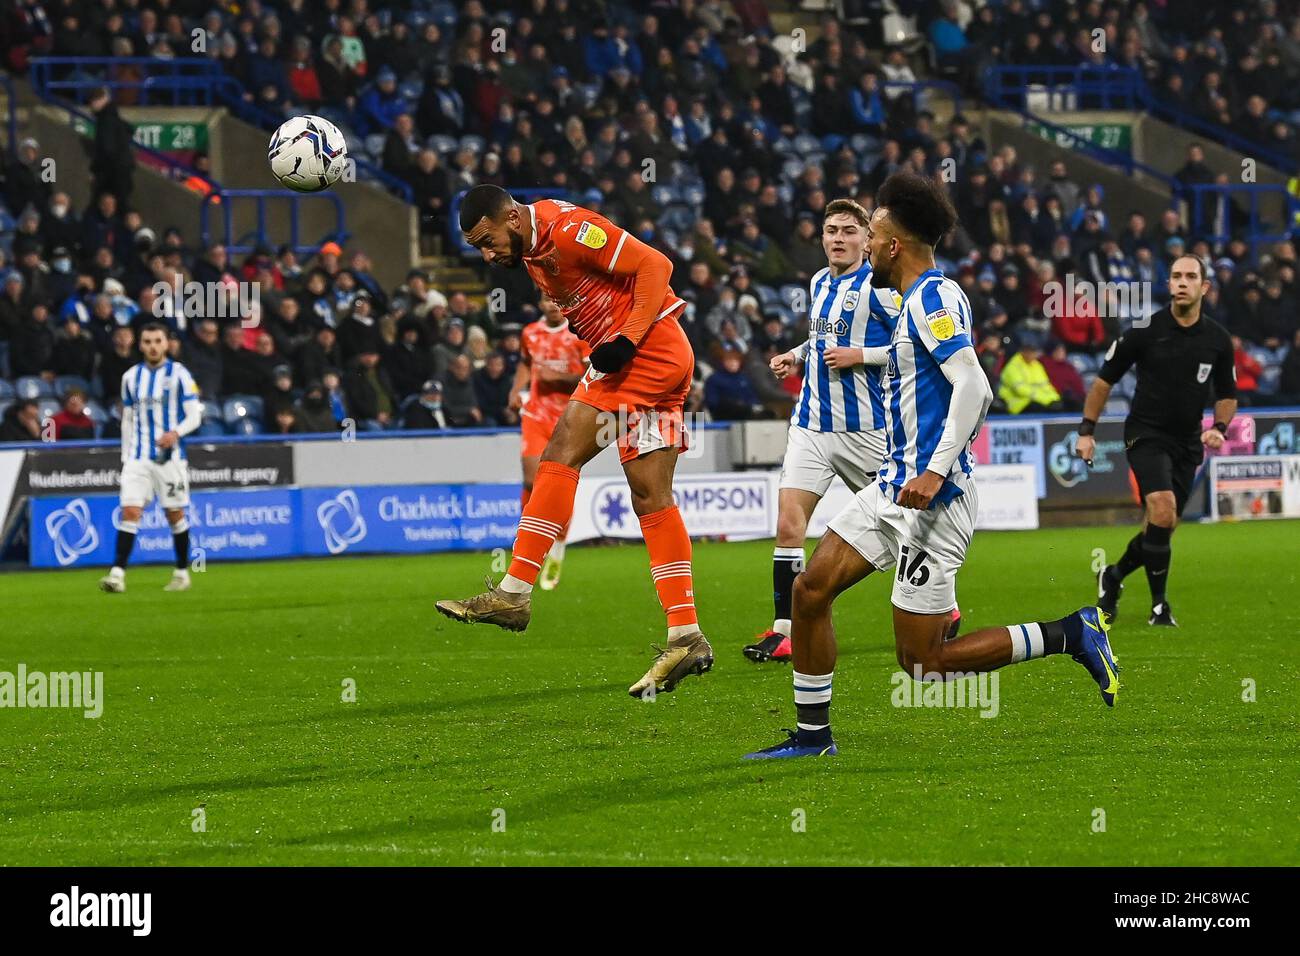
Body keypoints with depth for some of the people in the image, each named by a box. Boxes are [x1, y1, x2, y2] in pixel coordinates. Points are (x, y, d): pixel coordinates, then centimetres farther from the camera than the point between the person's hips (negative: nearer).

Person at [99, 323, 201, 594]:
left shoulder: (179, 374, -2)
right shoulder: (131, 377, 9)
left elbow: (195, 415, -4)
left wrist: (175, 433, -22)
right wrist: (125, 455, 11)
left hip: (170, 456, -2)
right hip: (137, 457, 2)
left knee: (175, 515, 5)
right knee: (129, 511, -11)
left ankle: (182, 573, 20)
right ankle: (117, 574, -18)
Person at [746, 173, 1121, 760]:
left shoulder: (933, 297, -15)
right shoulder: (919, 300, 15)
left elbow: (974, 388, -26)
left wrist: (935, 473, -31)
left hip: (930, 498, -10)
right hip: (895, 488, 10)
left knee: (923, 663, -8)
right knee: (810, 589, 5)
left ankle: (1071, 634, -2)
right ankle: (812, 735, 13)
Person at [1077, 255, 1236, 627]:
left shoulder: (1218, 339, 0)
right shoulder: (1145, 331, -9)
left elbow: (1227, 394, 14)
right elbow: (1105, 379, 0)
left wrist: (1219, 428, -5)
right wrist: (1086, 430, -2)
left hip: (1187, 443, 4)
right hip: (1146, 434, -4)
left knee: (1161, 528, 6)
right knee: (1163, 511, -23)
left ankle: (1113, 576, 34)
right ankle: (1159, 604, -10)